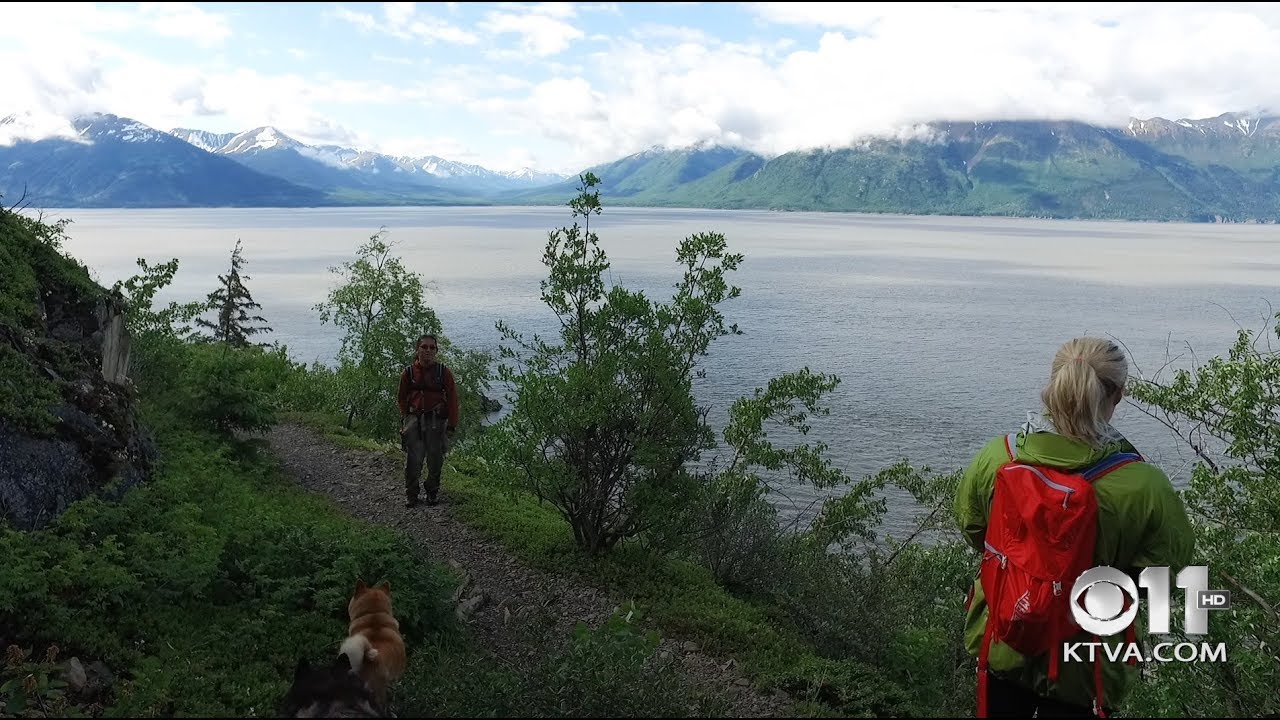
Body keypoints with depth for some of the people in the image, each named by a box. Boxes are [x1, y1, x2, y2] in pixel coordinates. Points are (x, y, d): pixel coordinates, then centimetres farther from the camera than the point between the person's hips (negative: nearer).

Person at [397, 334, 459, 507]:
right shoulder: (409, 372, 2)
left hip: (436, 420, -1)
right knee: (413, 460, -2)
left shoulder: (444, 372, -2)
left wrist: (452, 426, -5)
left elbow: (452, 399, -1)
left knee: (435, 459, 7)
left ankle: (432, 492, 26)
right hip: (414, 419, 1)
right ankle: (411, 494, 14)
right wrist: (404, 421, 7)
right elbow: (402, 398, 13)